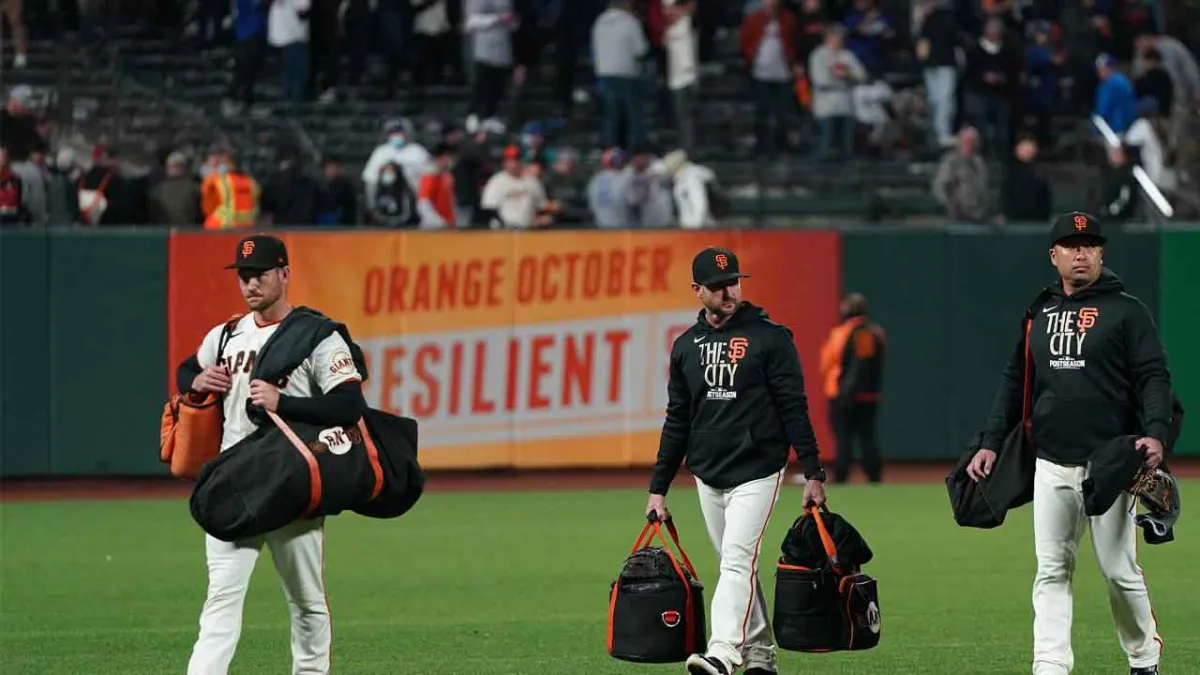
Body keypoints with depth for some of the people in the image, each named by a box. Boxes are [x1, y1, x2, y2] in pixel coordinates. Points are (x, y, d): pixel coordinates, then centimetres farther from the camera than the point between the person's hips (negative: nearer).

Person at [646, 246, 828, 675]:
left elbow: (794, 409, -6)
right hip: (707, 476, 6)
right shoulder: (686, 346, 10)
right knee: (737, 567, 10)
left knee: (737, 561, -17)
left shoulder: (768, 337, -5)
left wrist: (813, 473, -10)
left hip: (756, 472, -6)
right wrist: (658, 488, 12)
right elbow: (677, 421, 15)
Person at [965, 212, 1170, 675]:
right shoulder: (1039, 315, 15)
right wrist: (991, 442, 11)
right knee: (1051, 571, 0)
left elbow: (1154, 377, -7)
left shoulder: (1126, 311, 0)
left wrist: (1155, 433, -23)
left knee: (1119, 571, 0)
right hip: (1052, 467, 4)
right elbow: (1015, 383, 20)